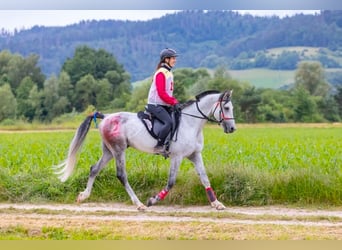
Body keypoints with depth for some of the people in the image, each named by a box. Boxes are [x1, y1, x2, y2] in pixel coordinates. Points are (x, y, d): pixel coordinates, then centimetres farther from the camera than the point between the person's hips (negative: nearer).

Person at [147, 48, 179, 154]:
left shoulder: (168, 73, 17)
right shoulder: (161, 73, -13)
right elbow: (161, 93, -19)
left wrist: (175, 101, 5)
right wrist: (173, 102, -16)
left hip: (164, 105, 10)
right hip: (155, 105, -10)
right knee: (169, 122, -28)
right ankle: (159, 146, -24)